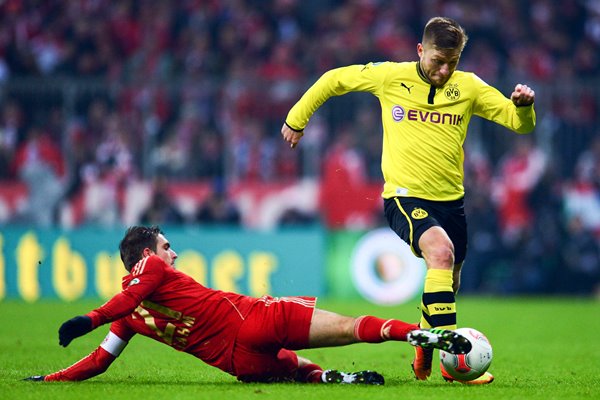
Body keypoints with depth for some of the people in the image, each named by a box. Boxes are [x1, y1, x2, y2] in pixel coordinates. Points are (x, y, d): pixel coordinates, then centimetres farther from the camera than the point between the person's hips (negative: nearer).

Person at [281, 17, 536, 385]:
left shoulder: (468, 87, 2)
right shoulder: (390, 77, -3)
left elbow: (520, 123, 0)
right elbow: (334, 80, 11)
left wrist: (524, 105, -23)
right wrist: (296, 119, 15)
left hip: (451, 199, 5)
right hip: (405, 196, -5)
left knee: (448, 285, 15)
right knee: (441, 252, -31)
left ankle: (424, 355, 42)